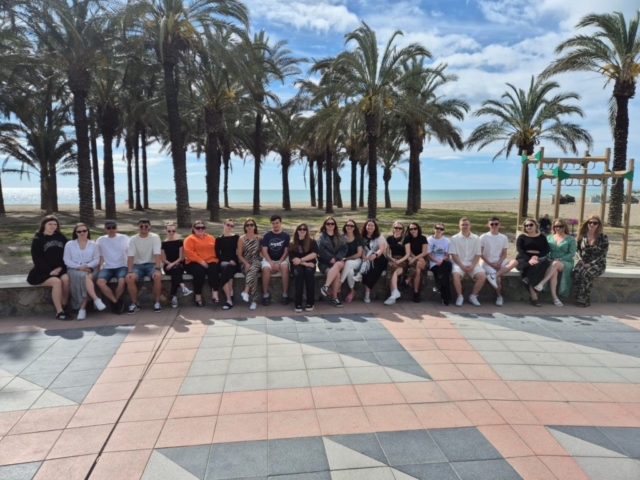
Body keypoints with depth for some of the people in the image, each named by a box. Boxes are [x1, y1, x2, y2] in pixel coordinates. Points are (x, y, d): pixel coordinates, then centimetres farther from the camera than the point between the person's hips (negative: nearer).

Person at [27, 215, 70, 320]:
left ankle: (64, 307, -20)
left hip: (59, 269, 3)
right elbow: (37, 259, -6)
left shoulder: (61, 237, 11)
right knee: (57, 282, -32)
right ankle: (59, 312, -27)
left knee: (66, 279, -31)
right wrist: (50, 271, -17)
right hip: (42, 271, -3)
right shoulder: (37, 239, 1)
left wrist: (60, 268, -7)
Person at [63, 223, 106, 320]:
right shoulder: (69, 244, 9)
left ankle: (82, 308, -34)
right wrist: (79, 267, -13)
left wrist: (87, 266, -14)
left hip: (90, 269, 0)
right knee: (84, 277, -36)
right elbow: (67, 260, 3)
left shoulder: (94, 244, 12)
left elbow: (97, 260, 6)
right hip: (74, 269, 0)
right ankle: (96, 300, -39)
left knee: (87, 278, -35)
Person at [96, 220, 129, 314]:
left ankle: (115, 302, -6)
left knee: (121, 281, -34)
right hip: (107, 267, 2)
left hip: (122, 266, -2)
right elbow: (100, 255, 13)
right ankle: (116, 302, -13)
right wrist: (100, 267, 0)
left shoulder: (124, 238, 5)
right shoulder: (101, 240, 9)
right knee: (100, 282, -29)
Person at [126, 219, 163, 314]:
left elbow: (157, 254, -15)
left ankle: (157, 302, -15)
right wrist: (130, 271, -23)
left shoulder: (155, 237, -5)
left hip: (151, 264, -1)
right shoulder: (133, 239, -1)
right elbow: (130, 256, -9)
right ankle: (135, 303, -10)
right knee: (129, 278, -29)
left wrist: (157, 269, -29)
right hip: (138, 265, 2)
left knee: (157, 276, -34)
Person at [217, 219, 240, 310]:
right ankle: (230, 300, -36)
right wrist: (228, 260, -11)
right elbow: (217, 254, 4)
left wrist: (233, 261, -11)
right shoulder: (219, 239, 13)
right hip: (223, 262, 1)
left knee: (227, 268, -34)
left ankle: (229, 300, -33)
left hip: (234, 263, -1)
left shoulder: (236, 237, 10)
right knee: (226, 267, -34)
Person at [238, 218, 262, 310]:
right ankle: (254, 300, -33)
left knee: (253, 269, -38)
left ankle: (246, 291, -39)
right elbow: (239, 255, 2)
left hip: (257, 261, 1)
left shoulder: (259, 238, 8)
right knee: (254, 275, -33)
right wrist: (246, 263, -14)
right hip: (245, 263, -1)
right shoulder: (241, 239, 3)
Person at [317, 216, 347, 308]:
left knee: (338, 265, -34)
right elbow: (321, 250, -8)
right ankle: (334, 298, -24)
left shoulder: (340, 237, 17)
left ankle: (326, 286, -32)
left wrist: (336, 258, -12)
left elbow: (344, 249, 4)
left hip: (338, 261, 3)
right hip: (325, 262, -3)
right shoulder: (320, 237, 6)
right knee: (337, 274, -30)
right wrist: (331, 258, -17)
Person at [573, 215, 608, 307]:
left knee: (586, 274, -34)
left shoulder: (603, 238, -2)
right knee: (576, 271, -31)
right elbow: (578, 250, 14)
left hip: (598, 264, -3)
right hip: (583, 262, 3)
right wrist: (581, 260, -5)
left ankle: (583, 300, -26)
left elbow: (603, 254, -7)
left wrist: (591, 264, -17)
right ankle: (579, 299, -28)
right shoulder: (582, 236, 8)